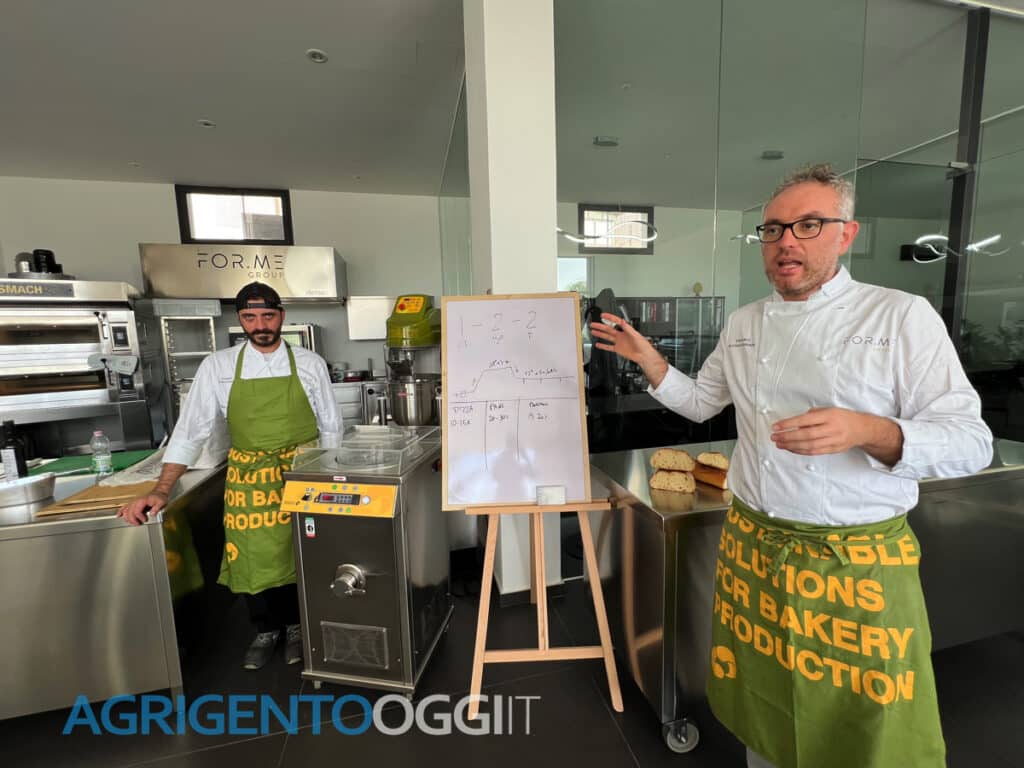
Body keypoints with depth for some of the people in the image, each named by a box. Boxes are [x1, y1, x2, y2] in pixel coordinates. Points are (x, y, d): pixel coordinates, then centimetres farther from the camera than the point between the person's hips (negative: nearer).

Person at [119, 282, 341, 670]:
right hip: (248, 480, 1)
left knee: (299, 557, 11)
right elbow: (191, 431, -1)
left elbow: (329, 428, 0)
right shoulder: (218, 366, -3)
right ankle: (265, 631, 39)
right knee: (252, 560, 12)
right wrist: (161, 490, -8)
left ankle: (296, 627, 37)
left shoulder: (310, 364, -5)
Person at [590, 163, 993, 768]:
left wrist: (870, 431, -28)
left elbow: (972, 441, -9)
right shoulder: (743, 323, 6)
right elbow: (701, 404, 15)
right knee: (762, 710, 20)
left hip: (859, 562, -3)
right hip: (752, 548, 4)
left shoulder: (902, 316, -7)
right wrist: (649, 360, 2)